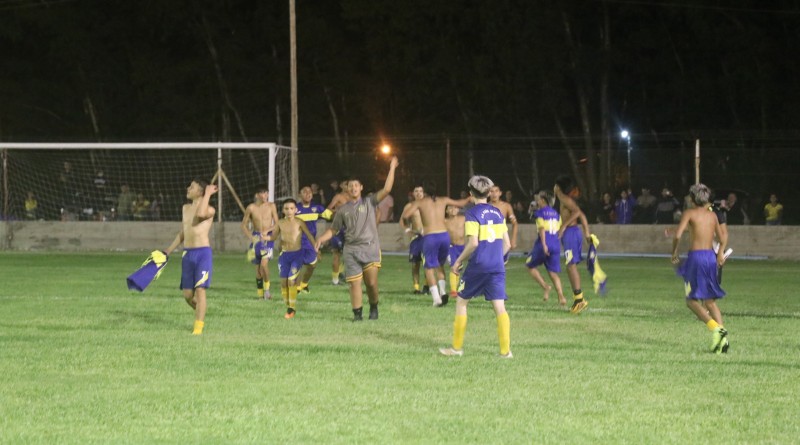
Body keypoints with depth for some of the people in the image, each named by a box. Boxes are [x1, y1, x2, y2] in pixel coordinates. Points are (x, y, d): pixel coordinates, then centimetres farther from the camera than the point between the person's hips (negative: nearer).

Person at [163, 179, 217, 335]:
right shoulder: (186, 208, 15)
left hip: (203, 252, -7)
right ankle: (201, 315, 32)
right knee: (187, 295, 6)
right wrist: (168, 251, 22)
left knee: (200, 290, -13)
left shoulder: (209, 209, -5)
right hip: (187, 253, 7)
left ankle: (198, 327, -11)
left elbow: (201, 214, -31)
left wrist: (207, 194, -19)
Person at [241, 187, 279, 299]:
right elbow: (244, 225, 5)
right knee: (258, 266, 7)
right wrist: (250, 237, -8)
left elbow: (276, 224, 0)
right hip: (256, 238, 2)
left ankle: (267, 288, -2)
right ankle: (259, 292, 17)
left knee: (264, 263, -19)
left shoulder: (271, 206, -3)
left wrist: (267, 231, -16)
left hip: (268, 237, -2)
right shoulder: (251, 208, -3)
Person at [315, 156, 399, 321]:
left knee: (371, 282, -9)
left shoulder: (369, 202, 8)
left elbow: (386, 190, -3)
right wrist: (321, 239, -1)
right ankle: (357, 313, 2)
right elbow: (333, 230, 17)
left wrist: (392, 169, -8)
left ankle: (373, 307, 14)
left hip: (370, 247, -2)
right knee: (355, 283, -4)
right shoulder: (343, 210, 14)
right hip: (351, 250, 2)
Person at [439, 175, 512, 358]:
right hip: (497, 266, 5)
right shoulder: (497, 213, 10)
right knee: (499, 307, 1)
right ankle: (505, 350, -6)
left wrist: (459, 261, -5)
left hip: (478, 267, -5)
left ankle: (457, 347, 14)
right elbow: (507, 244, 11)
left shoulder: (472, 214, -8)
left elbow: (473, 243, -16)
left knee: (461, 302, 11)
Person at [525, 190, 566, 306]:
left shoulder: (540, 212, -4)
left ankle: (545, 287, -4)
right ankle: (561, 296, -8)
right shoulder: (556, 213, 14)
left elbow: (542, 229, -15)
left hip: (544, 244, -6)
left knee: (531, 266, 13)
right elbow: (558, 229, 14)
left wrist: (544, 245, -22)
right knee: (553, 273, 8)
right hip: (556, 245, 6)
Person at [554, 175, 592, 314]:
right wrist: (587, 232, 18)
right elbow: (581, 215, 19)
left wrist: (564, 226, -23)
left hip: (570, 232, -10)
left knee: (571, 265, -13)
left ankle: (579, 298, -18)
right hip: (574, 231, 10)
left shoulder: (565, 199, -9)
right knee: (571, 266, 12)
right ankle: (578, 298, 13)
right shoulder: (567, 200, 19)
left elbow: (577, 212, -24)